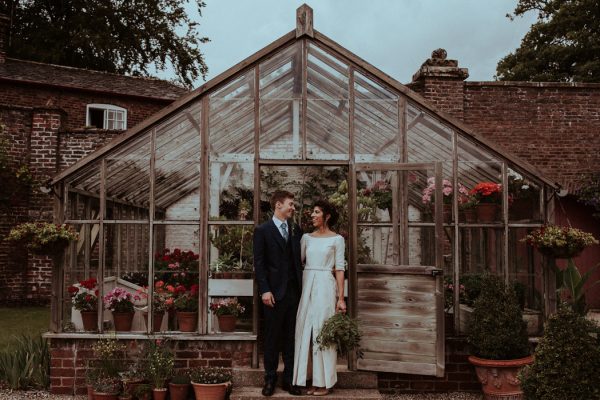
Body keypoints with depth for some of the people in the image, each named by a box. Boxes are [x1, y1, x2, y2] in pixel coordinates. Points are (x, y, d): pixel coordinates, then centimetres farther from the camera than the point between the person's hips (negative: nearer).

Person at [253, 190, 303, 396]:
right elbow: (259, 263, -5)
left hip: (294, 290, 4)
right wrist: (264, 290, -12)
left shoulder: (296, 229, 11)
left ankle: (289, 379, 18)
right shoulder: (263, 230, -2)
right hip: (275, 292, -4)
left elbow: (299, 259, 10)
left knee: (291, 337, 8)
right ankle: (270, 378, 17)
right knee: (272, 337, 5)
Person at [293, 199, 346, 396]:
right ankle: (311, 380, 15)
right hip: (307, 286, 4)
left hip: (325, 286, -4)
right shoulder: (306, 237, 11)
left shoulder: (337, 239, 0)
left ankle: (324, 382, 8)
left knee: (323, 331, -1)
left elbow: (340, 268, -3)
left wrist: (341, 298, -7)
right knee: (305, 331, 5)